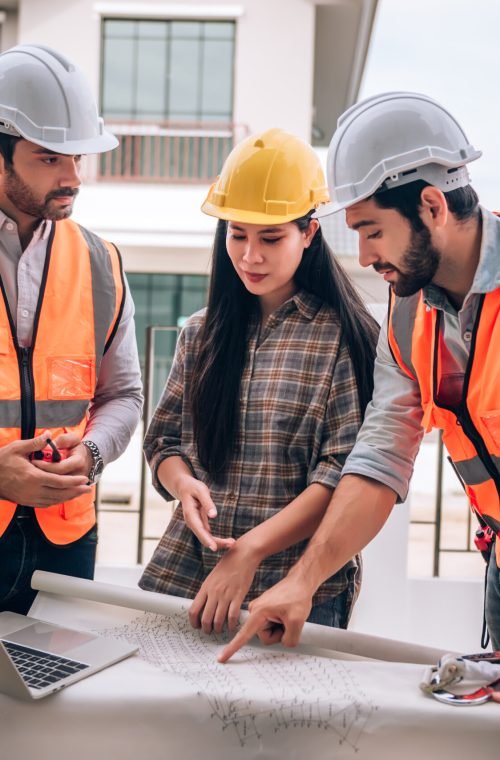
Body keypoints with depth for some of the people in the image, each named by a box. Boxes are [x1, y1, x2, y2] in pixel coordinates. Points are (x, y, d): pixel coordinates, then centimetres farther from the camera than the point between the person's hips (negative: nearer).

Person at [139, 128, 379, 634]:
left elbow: (345, 472, -12)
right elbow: (164, 440, 12)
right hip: (183, 570, 4)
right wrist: (183, 484, -11)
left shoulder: (346, 337, -6)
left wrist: (251, 549, -20)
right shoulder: (202, 333, 9)